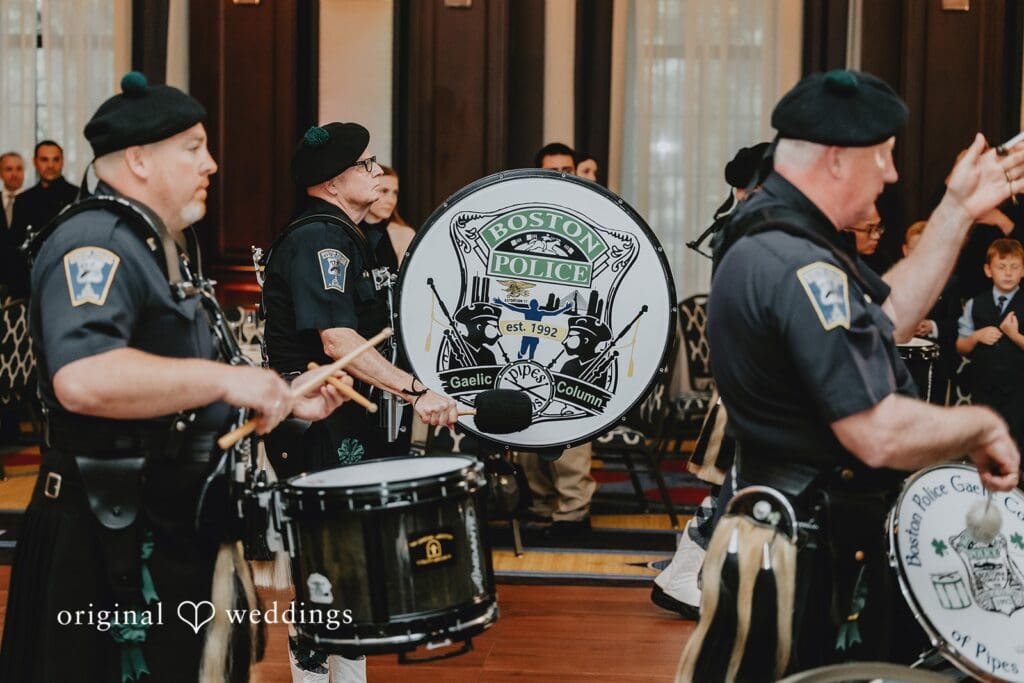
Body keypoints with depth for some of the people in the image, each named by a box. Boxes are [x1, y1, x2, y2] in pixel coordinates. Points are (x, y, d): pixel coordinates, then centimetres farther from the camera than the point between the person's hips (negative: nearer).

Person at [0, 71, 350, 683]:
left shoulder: (165, 249, 16)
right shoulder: (95, 243, -18)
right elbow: (83, 379, -37)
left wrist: (285, 399, 13)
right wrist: (227, 378, -30)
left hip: (182, 532, 10)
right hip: (114, 545, -10)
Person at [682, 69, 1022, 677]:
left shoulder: (772, 240, 8)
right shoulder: (802, 268, -27)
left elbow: (882, 321, 16)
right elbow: (879, 434, -31)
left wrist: (958, 212, 14)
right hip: (819, 560, -10)